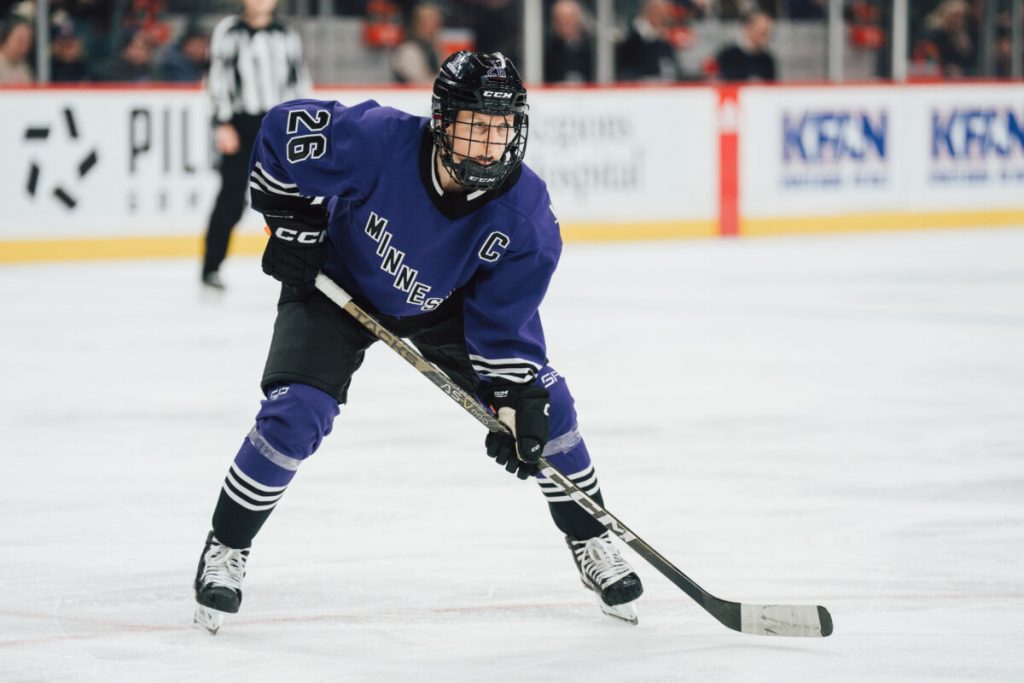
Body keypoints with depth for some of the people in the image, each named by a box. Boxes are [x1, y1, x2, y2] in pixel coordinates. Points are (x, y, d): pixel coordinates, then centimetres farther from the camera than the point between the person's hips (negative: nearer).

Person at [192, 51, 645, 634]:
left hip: (446, 306, 3)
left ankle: (592, 544, 16)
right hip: (336, 285, -2)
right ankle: (225, 551, 0)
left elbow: (505, 325, -18)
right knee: (295, 415, -20)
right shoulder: (378, 139, -37)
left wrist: (514, 403, -26)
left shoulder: (526, 216, -27)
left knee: (545, 405, -5)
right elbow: (284, 129, -21)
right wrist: (292, 225, -17)